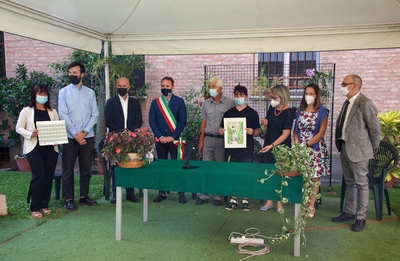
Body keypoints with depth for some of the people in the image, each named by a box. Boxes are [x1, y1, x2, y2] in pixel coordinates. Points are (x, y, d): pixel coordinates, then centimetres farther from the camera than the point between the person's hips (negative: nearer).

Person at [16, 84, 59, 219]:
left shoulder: (52, 112, 14)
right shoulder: (26, 111, 6)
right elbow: (19, 128, 5)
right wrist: (31, 134, -13)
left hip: (51, 148, 3)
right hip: (34, 148, -3)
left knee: (49, 176, 5)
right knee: (39, 175, -13)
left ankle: (45, 205, 18)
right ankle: (35, 208, -1)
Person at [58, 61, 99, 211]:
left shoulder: (90, 92, 9)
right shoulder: (64, 92, 3)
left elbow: (95, 114, 5)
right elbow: (63, 116, -4)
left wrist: (84, 132, -9)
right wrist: (75, 135, -11)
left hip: (87, 137, 2)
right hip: (70, 137, -2)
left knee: (86, 170, 9)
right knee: (68, 170, 1)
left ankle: (84, 197, 21)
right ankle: (68, 200, 11)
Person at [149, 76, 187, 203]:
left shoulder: (179, 101, 3)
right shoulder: (155, 102, 9)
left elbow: (183, 120, -3)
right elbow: (152, 121, 4)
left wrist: (173, 137, -11)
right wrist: (160, 137, -7)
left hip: (174, 139, -2)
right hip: (160, 139, 2)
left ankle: (181, 193, 8)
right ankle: (162, 193, 18)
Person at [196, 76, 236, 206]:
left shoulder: (230, 103, -3)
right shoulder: (206, 103, 9)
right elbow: (204, 122, 13)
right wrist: (201, 140, 10)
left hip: (222, 139, -3)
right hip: (208, 139, 3)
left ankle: (218, 196, 15)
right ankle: (204, 195, 13)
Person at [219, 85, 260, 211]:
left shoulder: (252, 113, 6)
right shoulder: (228, 113, 13)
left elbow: (257, 132, 4)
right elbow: (223, 129, 16)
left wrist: (252, 132, -17)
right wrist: (221, 131, -6)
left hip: (246, 150, -2)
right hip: (231, 149, 2)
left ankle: (245, 200, 13)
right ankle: (233, 200, 16)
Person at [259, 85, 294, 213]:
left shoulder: (288, 112, -13)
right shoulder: (272, 108, 6)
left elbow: (285, 134, -16)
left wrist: (272, 145, -25)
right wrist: (264, 122, -1)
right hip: (268, 146, 5)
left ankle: (279, 202, 16)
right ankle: (269, 201, 17)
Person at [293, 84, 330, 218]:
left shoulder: (322, 112, -2)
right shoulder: (300, 111, 10)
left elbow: (321, 133, -8)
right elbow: (295, 130, 10)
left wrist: (306, 144, -14)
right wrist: (297, 145, -5)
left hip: (315, 148, -3)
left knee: (314, 177, 1)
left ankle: (311, 206, 10)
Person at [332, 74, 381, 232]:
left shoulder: (365, 104, -15)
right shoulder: (347, 103, 13)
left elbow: (375, 129, -12)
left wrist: (373, 150, -4)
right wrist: (340, 145, 13)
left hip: (358, 151, -9)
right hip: (345, 149, 9)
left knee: (361, 183, 2)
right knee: (350, 183, 17)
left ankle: (361, 218, 13)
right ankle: (349, 213, 30)